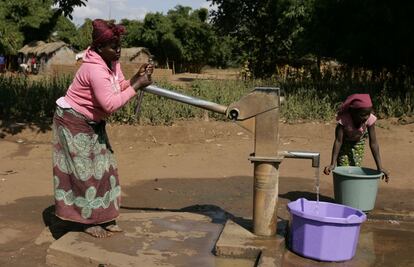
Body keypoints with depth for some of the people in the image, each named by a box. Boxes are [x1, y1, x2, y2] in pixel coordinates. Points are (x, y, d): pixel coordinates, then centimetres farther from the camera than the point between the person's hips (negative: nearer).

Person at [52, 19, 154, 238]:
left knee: (103, 166, 9)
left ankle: (102, 218, 19)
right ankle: (88, 221, 10)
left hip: (92, 123, 9)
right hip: (74, 122, -9)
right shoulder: (95, 69, -30)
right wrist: (137, 85, -31)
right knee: (84, 170, -3)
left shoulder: (112, 61, -1)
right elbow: (110, 104, -34)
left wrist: (137, 77, -17)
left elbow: (120, 88, 0)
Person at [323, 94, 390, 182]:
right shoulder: (343, 119, -39)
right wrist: (332, 164, -42)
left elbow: (373, 143, -29)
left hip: (359, 141, 2)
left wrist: (379, 167, -33)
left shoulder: (370, 119, -33)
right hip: (345, 141, -2)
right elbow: (338, 141, -35)